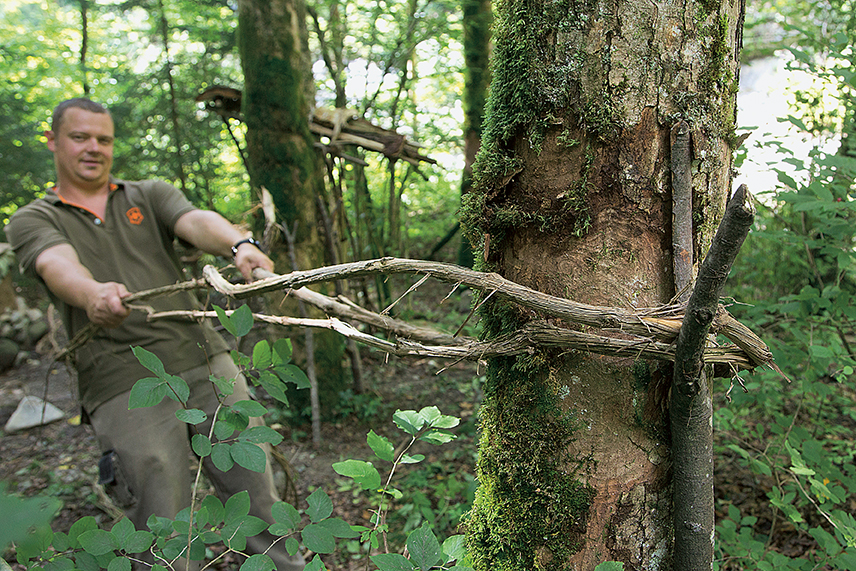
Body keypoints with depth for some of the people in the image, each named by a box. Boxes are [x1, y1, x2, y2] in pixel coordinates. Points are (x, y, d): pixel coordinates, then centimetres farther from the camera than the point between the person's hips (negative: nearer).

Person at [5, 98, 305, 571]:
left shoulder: (150, 195, 16)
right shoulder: (32, 221, 10)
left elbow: (197, 221, -6)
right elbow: (57, 265, -14)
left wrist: (240, 245, -30)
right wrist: (93, 293, -38)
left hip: (206, 361, 2)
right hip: (125, 389, -2)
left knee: (256, 492, 7)